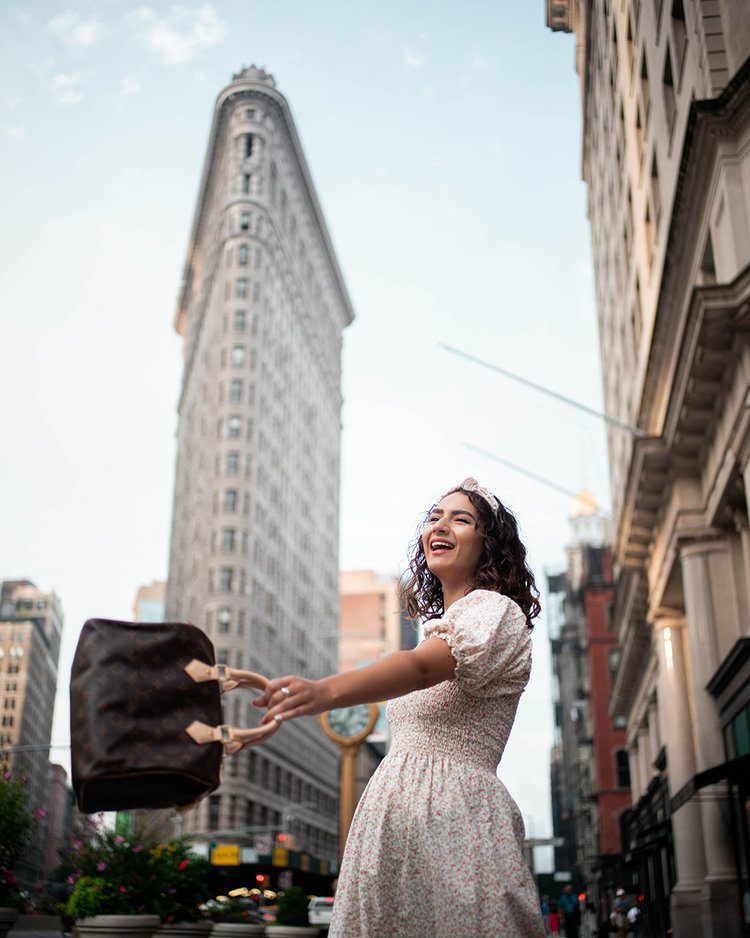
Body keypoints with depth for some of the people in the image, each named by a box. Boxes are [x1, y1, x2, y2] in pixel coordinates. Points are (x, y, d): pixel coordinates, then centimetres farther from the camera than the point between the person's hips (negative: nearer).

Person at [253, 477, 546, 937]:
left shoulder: (494, 610, -7)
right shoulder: (439, 622, 21)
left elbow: (421, 667, -26)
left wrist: (325, 692, -43)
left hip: (452, 820, -8)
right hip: (393, 813, 8)